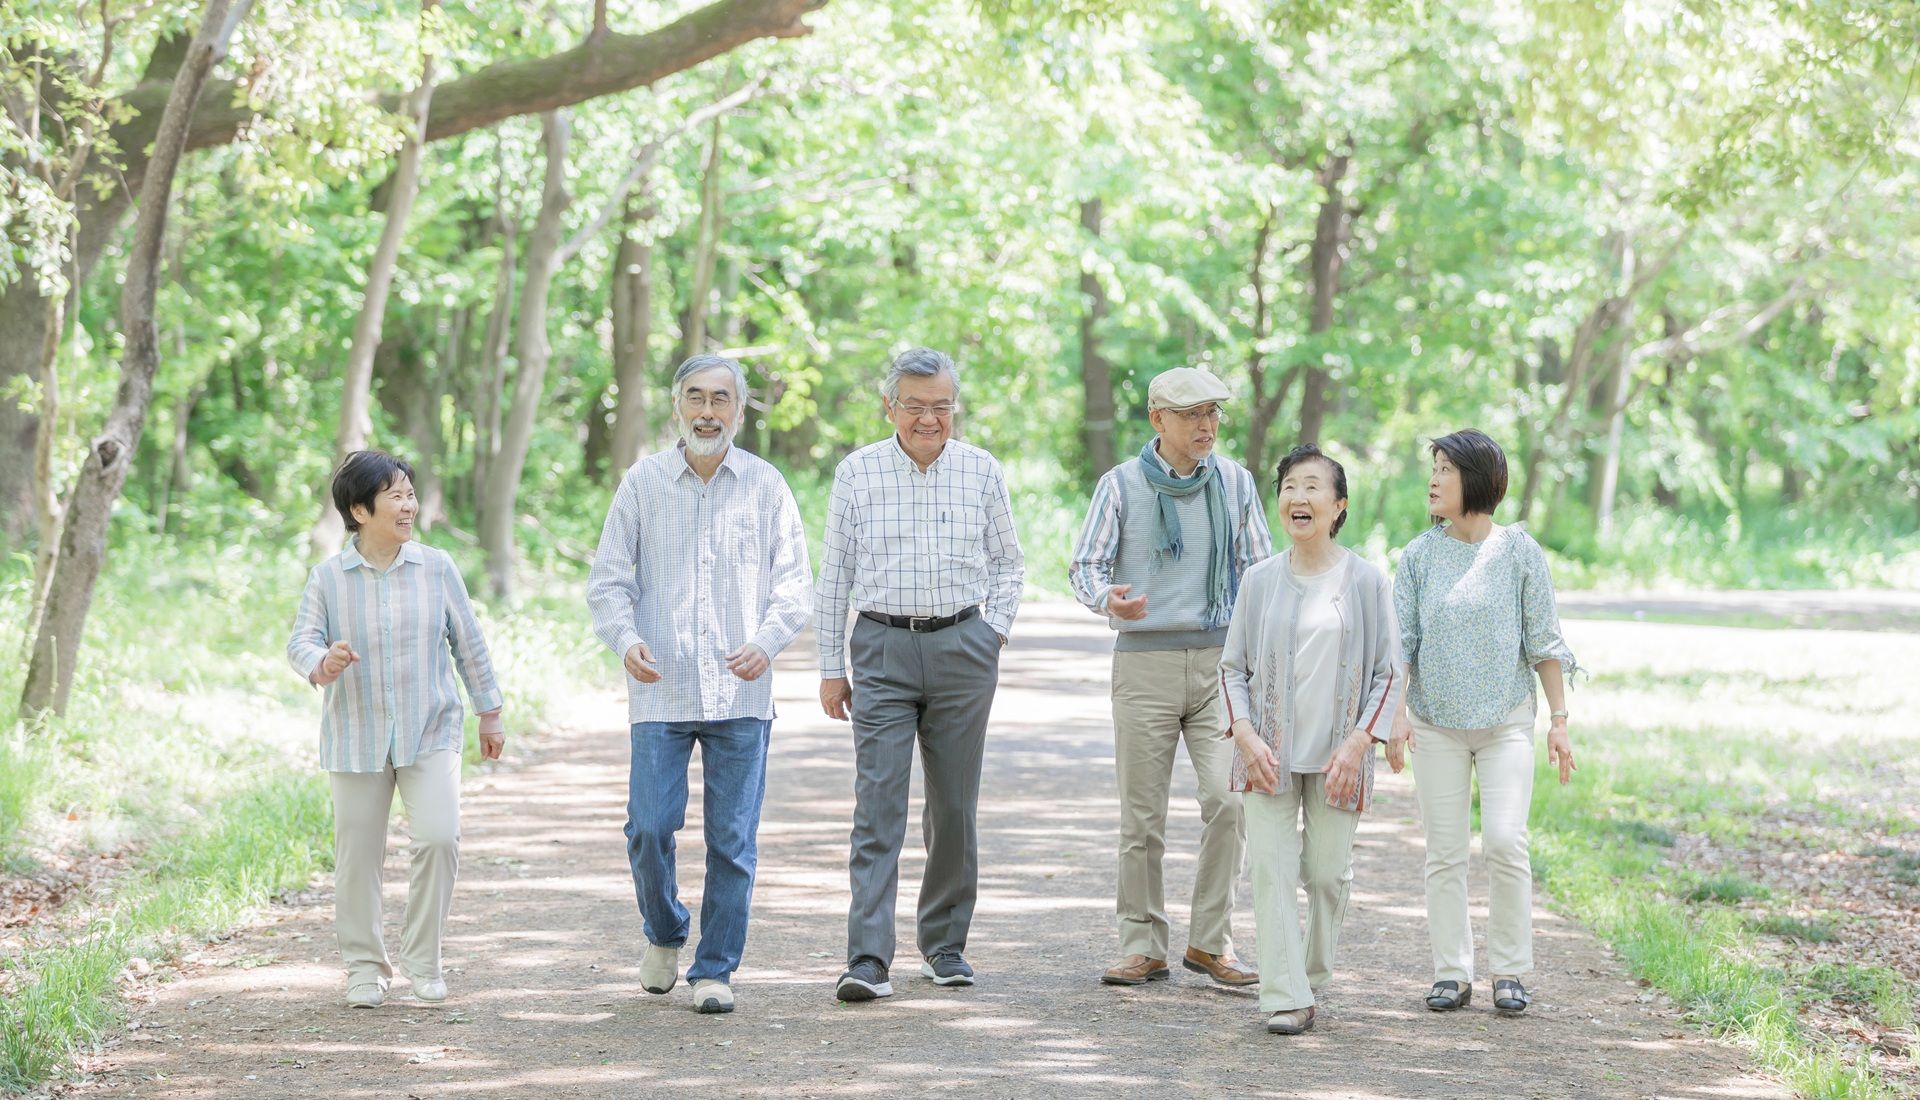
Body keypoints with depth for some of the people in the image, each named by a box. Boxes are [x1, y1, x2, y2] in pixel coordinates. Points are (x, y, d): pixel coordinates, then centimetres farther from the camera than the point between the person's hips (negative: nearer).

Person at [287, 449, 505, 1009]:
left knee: (437, 838, -14)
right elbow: (301, 641, -8)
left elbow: (469, 643, 7)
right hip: (355, 739, 0)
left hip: (430, 733, 0)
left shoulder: (436, 568, 0)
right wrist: (321, 663, -32)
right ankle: (364, 965, 21)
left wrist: (489, 714, 11)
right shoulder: (329, 578, -2)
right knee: (357, 855, 5)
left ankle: (422, 959, 3)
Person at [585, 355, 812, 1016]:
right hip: (660, 691, 0)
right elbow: (608, 579, 5)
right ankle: (664, 934, 22)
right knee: (649, 827, -5)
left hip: (740, 694, 0)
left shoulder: (766, 486, 6)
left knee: (732, 838, 1)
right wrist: (626, 639, -14)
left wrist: (766, 642, -14)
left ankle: (715, 969, 11)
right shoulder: (643, 483, 5)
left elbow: (793, 582, 5)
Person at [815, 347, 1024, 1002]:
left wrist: (997, 628, 1)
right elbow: (835, 574, 7)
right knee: (878, 807, -10)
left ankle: (944, 945, 21)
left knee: (954, 807, 7)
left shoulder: (982, 471, 5)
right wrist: (831, 667, 4)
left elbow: (1007, 562, 16)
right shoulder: (858, 472, 3)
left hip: (962, 650, 2)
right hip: (882, 652, -1)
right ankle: (868, 961, -15)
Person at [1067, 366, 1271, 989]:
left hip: (1220, 659, 1)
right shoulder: (1121, 485, 2)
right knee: (1142, 814, 1)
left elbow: (1259, 570, 15)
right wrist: (1108, 599, -23)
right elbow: (1085, 565, -1)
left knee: (1229, 798, -12)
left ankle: (1211, 941, 0)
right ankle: (1143, 946, 12)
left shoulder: (1236, 483, 9)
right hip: (1145, 659, -1)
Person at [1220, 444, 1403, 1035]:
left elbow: (1389, 672, 1)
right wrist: (1245, 736, -7)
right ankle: (1285, 997, -7)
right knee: (1272, 868, -8)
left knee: (1328, 872, 2)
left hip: (1337, 754, -1)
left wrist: (1358, 743, -9)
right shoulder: (1260, 580, 4)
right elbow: (1233, 667, 8)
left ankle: (1311, 979, 24)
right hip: (1269, 752, 1)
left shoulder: (1365, 581, -1)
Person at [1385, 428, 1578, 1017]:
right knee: (1445, 852, 2)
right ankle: (1452, 973, 8)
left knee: (1505, 841, -12)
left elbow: (1544, 642, 2)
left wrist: (1559, 720, -1)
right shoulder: (1419, 555, 3)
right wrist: (1397, 714, -9)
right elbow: (1400, 641, 3)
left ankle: (1509, 971, -1)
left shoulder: (1518, 551, -1)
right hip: (1436, 722, 2)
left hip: (1506, 723, -2)